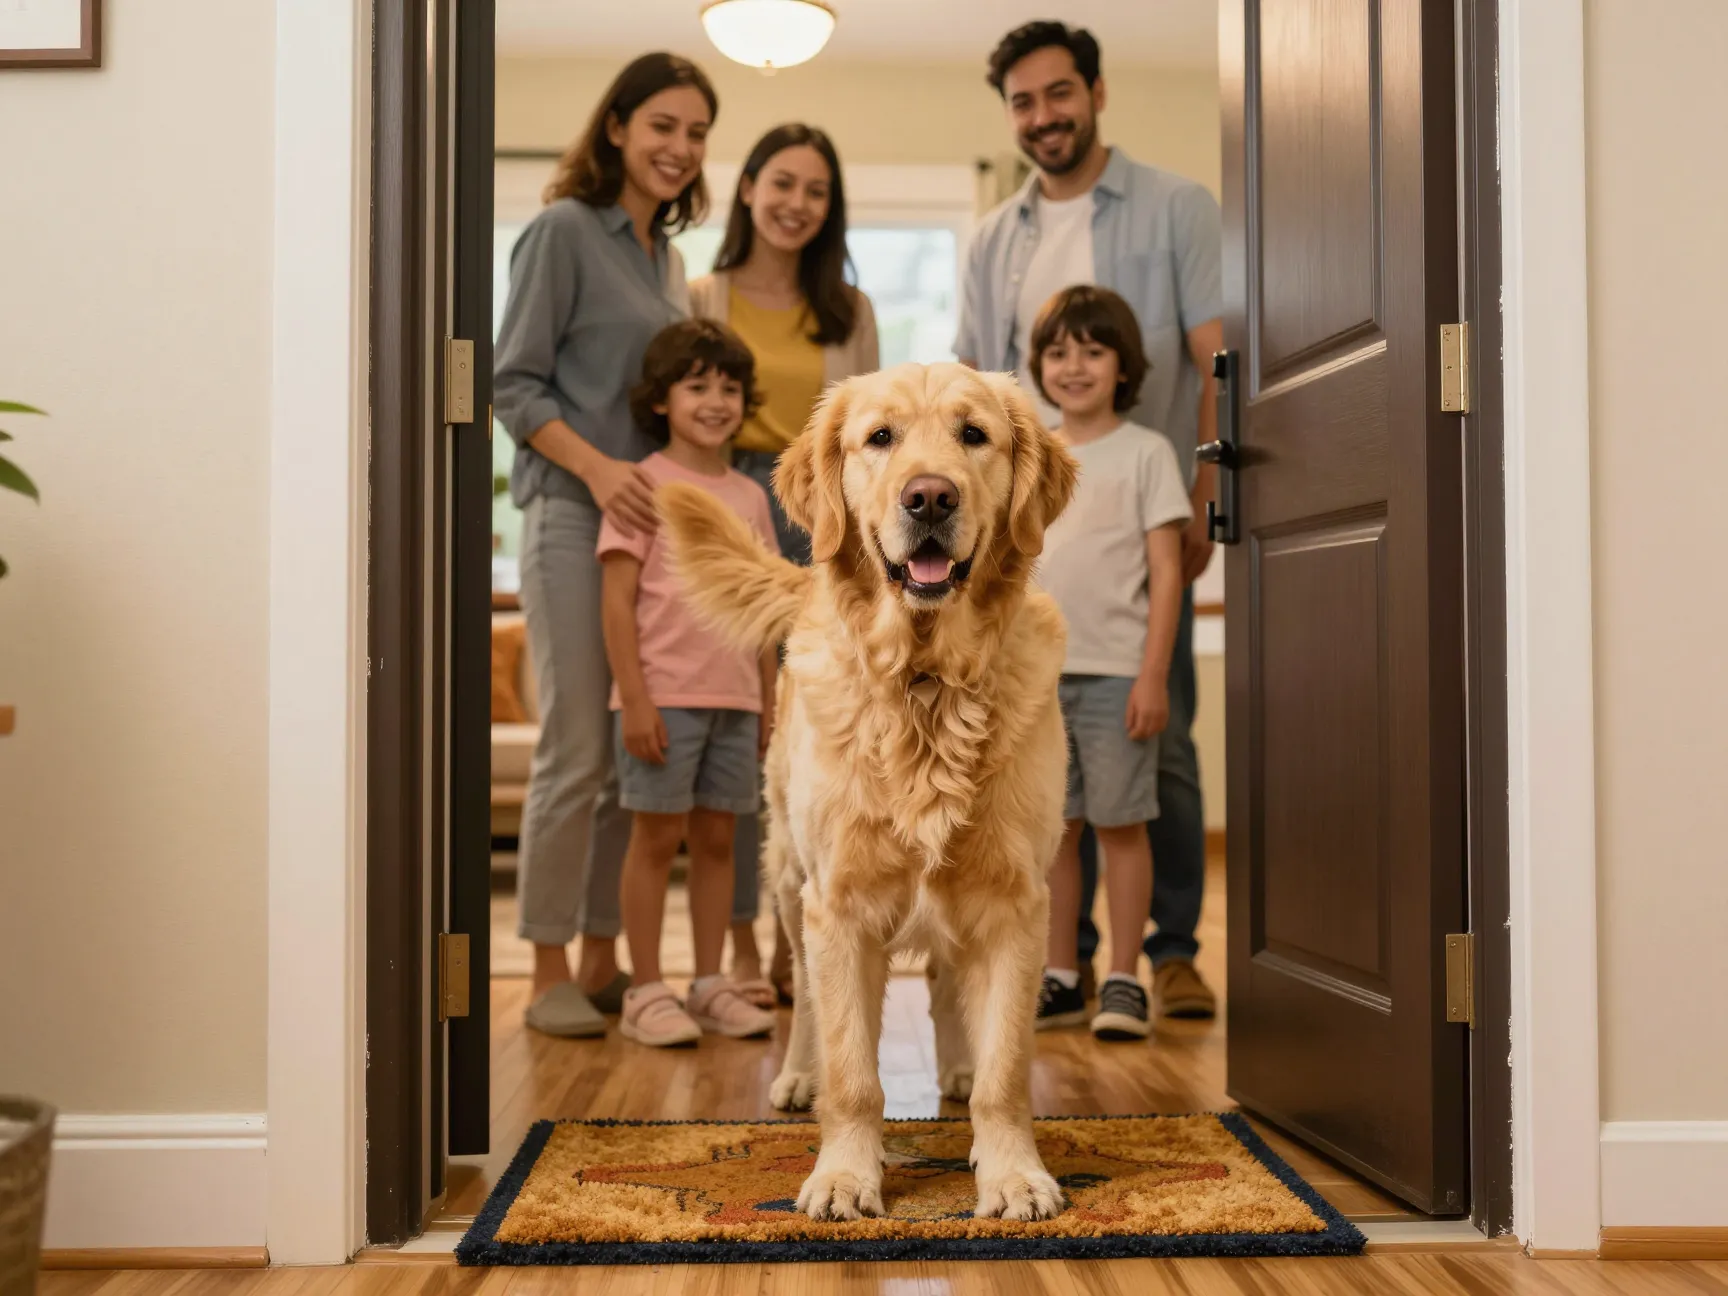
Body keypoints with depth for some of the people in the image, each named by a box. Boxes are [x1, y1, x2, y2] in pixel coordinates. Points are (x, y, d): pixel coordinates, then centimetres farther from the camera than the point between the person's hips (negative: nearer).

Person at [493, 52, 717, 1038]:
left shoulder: (668, 255, 18)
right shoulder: (565, 229, -2)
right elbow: (513, 382, -8)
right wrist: (599, 469, -19)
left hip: (657, 518, 7)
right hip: (575, 515, -7)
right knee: (578, 750, -5)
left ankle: (604, 959, 17)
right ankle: (550, 974, 6)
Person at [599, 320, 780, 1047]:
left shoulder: (750, 497, 13)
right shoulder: (645, 485, -4)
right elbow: (617, 600, -8)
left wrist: (770, 704, 13)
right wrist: (634, 699, -15)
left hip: (734, 700, 5)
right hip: (664, 695, -5)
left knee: (717, 837, 10)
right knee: (658, 836, 1)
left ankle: (711, 984, 20)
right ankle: (645, 992, 11)